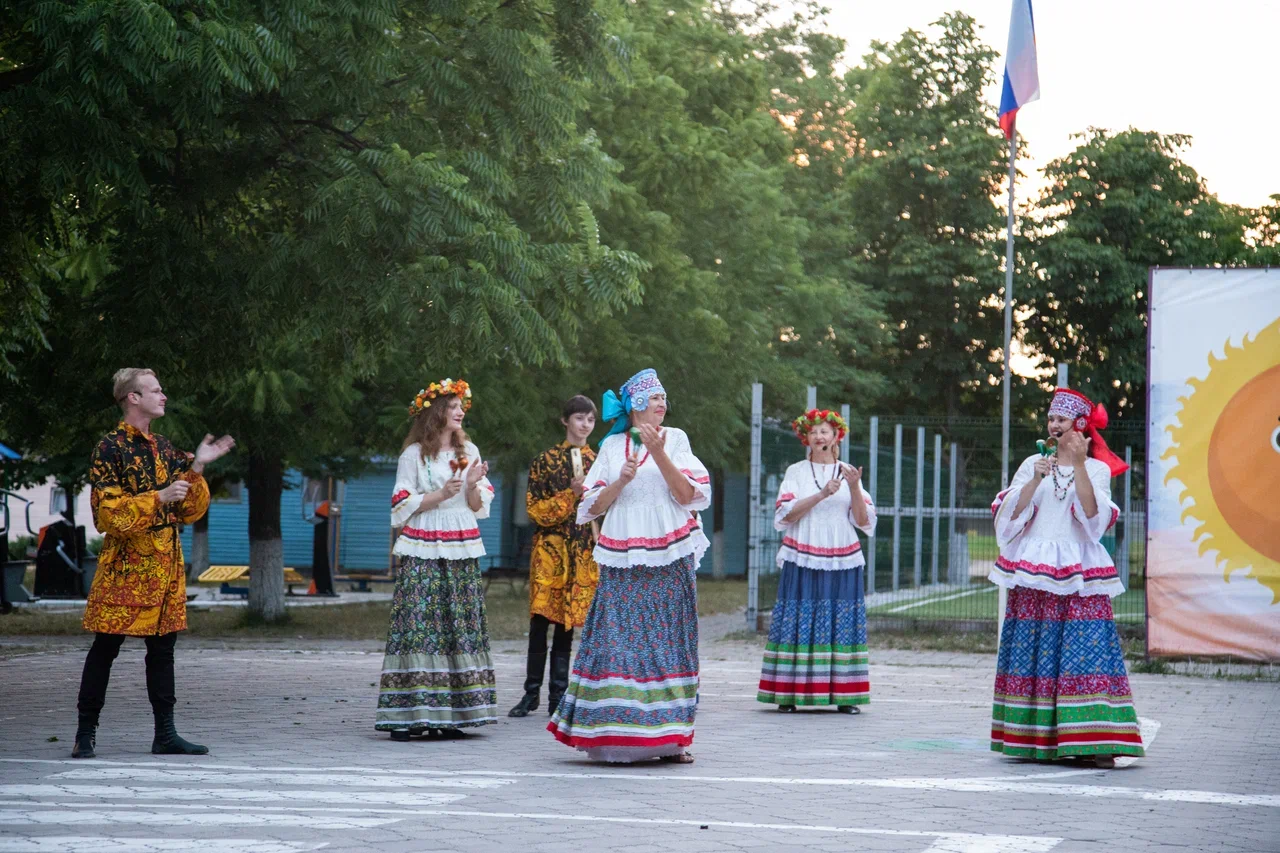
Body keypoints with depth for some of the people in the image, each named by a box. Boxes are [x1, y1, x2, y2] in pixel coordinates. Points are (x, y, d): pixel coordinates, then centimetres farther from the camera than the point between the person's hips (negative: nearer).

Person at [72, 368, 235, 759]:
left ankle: (165, 734, 11)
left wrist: (197, 468, 1)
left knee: (162, 646, 8)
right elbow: (107, 512, -14)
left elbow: (189, 511, 15)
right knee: (106, 646, -4)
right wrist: (158, 497, -20)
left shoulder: (164, 449, 15)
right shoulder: (110, 448, -6)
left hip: (166, 563, 7)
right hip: (125, 563, -7)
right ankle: (86, 733, 2)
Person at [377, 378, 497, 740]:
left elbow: (479, 506, 14)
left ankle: (445, 715, 3)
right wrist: (441, 495, -13)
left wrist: (473, 486, -7)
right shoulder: (414, 454, 1)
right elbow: (402, 505, -2)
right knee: (418, 625, -11)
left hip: (462, 551, 5)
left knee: (460, 626, 0)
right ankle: (406, 714, -11)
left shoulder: (469, 451, 14)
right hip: (423, 552, -5)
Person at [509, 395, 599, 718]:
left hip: (585, 552, 2)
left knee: (567, 624, 2)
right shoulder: (546, 461, 3)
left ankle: (557, 697, 6)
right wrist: (572, 494, -14)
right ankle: (531, 693, 1)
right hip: (551, 549, -2)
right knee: (540, 620, -6)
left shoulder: (598, 462, 11)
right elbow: (536, 510, -3)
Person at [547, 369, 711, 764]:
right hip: (623, 563, 1)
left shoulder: (675, 438, 8)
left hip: (669, 558, -1)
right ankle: (617, 731, -3)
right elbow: (593, 507, 8)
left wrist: (659, 454, -13)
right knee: (620, 641, -5)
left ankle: (668, 735, 2)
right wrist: (621, 480, -8)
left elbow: (688, 495, -4)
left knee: (667, 641, -2)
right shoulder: (613, 446, 11)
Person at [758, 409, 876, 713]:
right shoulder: (796, 472, 7)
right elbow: (785, 515, -7)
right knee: (799, 621, -5)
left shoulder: (848, 473, 11)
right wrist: (822, 495, -16)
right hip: (802, 562, -1)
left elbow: (863, 522, 3)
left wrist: (855, 488, -12)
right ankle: (789, 694, -3)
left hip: (842, 563, 1)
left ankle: (844, 695, 0)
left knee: (841, 625, -2)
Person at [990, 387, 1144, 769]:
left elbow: (1093, 516, -10)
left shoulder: (1097, 469, 6)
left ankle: (1094, 740, -16)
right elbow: (1011, 515, 2)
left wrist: (1078, 464, -13)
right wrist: (1036, 479, -10)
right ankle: (1032, 738, 7)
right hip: (1033, 570, 2)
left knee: (1087, 649, -11)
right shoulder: (1033, 464, 12)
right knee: (1033, 650, 1)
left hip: (1079, 572, -2)